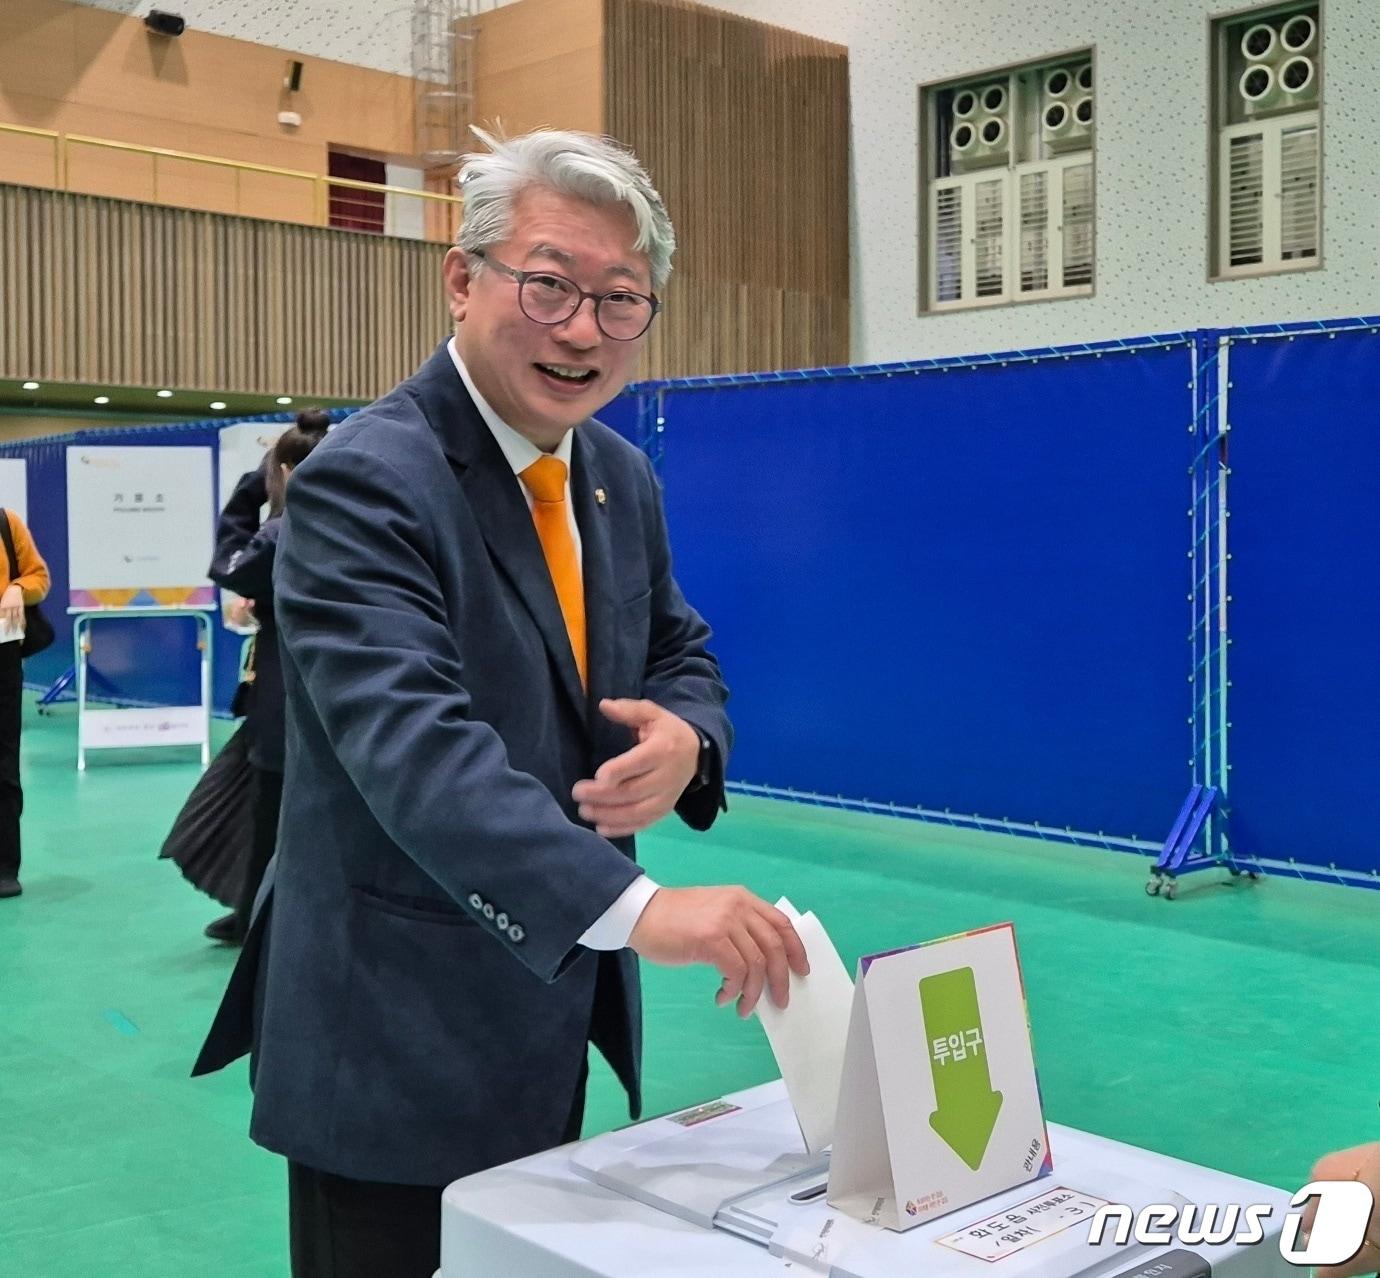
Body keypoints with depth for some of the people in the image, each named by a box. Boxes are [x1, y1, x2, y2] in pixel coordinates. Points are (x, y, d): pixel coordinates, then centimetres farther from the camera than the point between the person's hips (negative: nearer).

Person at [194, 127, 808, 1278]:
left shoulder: (623, 478, 6)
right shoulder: (364, 483, -18)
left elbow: (681, 657, 14)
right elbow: (412, 742, -31)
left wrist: (686, 736, -11)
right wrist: (635, 907, -42)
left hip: (556, 1003, 7)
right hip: (399, 1046, -7)